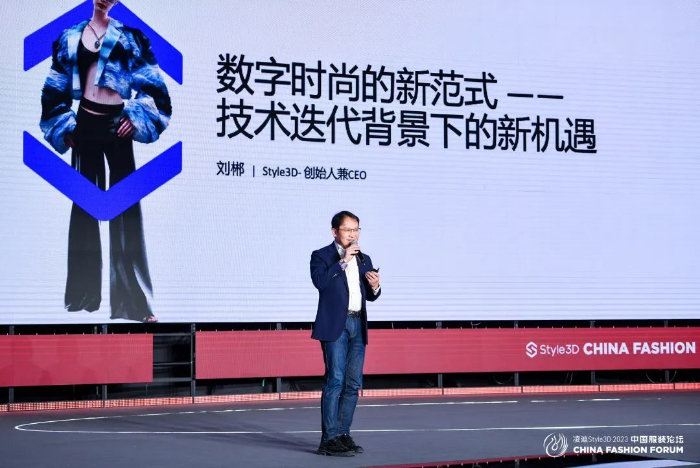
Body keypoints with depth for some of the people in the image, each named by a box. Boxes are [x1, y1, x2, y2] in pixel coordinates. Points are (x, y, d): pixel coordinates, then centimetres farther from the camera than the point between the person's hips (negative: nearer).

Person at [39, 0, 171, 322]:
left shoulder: (129, 35, 2)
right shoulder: (71, 37, 9)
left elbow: (150, 84, 0)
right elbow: (57, 87, 14)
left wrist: (137, 118, -9)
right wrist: (64, 127, 7)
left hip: (116, 124, -3)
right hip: (85, 124, 3)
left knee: (126, 205, -3)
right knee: (84, 202, 8)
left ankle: (134, 298, 0)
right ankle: (83, 290, 19)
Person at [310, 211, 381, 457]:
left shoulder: (364, 259, 17)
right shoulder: (322, 256, 0)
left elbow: (370, 296, 22)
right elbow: (320, 281, -19)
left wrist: (375, 286, 0)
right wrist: (343, 261, -18)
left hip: (358, 325, 6)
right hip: (335, 325, -6)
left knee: (353, 383, 6)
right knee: (335, 381, -10)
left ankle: (342, 435, 14)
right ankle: (329, 440, -9)